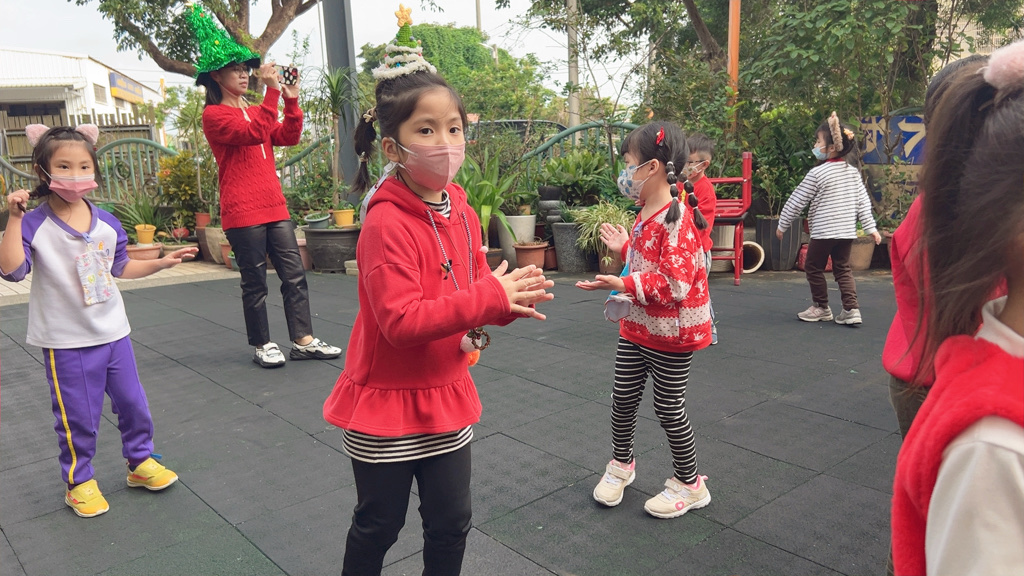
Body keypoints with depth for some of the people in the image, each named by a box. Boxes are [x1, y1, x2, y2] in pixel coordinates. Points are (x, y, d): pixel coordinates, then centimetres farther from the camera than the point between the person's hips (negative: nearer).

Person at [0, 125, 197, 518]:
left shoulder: (106, 222, 2)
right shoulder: (34, 225, -13)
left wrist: (162, 263, 7)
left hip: (113, 333, 5)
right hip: (67, 343, -5)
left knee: (133, 404, 15)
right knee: (78, 418, 7)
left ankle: (141, 462, 34)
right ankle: (78, 481, 27)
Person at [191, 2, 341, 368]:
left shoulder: (255, 111, 20)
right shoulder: (214, 115, -4)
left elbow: (288, 137, 9)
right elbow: (254, 133, -20)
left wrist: (291, 100, -1)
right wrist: (271, 92, -22)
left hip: (275, 207, 7)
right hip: (243, 213, -7)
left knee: (294, 275, 3)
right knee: (255, 282, 2)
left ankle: (303, 341, 8)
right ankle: (262, 345, 15)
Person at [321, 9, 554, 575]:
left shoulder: (461, 213, 1)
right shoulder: (386, 224, -23)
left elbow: (475, 292, 9)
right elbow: (400, 320, -29)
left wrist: (509, 301, -13)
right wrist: (489, 297, -29)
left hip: (447, 398, 6)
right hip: (386, 402, -6)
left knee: (451, 524, 18)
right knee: (377, 527, 16)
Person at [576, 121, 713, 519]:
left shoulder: (676, 218, -23)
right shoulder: (646, 214, 7)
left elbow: (675, 284, -30)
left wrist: (624, 284, -34)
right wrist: (624, 247, 13)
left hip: (670, 333, -8)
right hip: (637, 326, 9)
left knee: (668, 407, 6)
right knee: (623, 397, 15)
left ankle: (689, 484, 26)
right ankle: (621, 464, 38)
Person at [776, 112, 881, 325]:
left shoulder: (817, 174, -11)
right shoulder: (853, 172, 6)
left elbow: (797, 202, -7)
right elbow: (863, 202, 6)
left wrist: (782, 225, 3)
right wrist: (870, 228, 10)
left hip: (823, 232, -6)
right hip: (847, 231, 6)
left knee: (813, 267, 9)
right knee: (843, 268, 12)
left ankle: (821, 308, 16)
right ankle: (851, 309, 3)